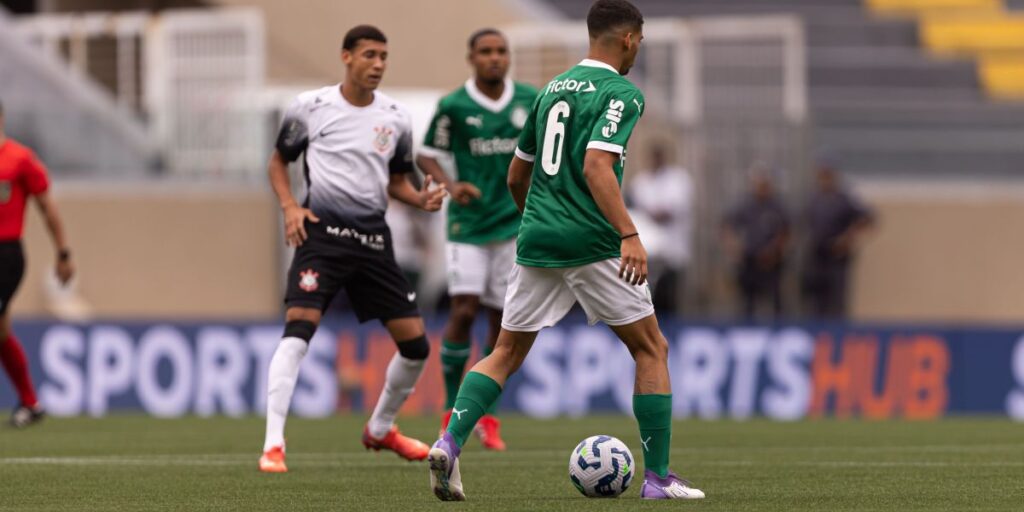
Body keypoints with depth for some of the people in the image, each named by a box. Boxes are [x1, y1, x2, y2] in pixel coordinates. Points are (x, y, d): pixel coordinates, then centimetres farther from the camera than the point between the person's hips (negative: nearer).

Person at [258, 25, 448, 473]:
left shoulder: (395, 119, 7)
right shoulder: (310, 108, -2)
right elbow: (279, 160, 11)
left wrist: (422, 199, -3)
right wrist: (290, 207, -6)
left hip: (373, 237, 4)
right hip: (322, 231, -4)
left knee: (415, 342, 4)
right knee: (299, 328, -23)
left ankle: (380, 429, 29)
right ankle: (273, 444, -24)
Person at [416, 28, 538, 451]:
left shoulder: (531, 101, 1)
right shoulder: (453, 107, -6)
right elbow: (427, 155, 1)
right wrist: (451, 185, -16)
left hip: (514, 224, 2)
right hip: (468, 224, -2)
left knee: (501, 319, 3)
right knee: (463, 311, -12)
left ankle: (486, 415, 15)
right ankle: (452, 412, 1)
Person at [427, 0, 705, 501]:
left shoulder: (552, 89, 16)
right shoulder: (621, 93, -6)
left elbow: (516, 176, 22)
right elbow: (596, 166, -21)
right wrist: (629, 234, -28)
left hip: (536, 238, 6)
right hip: (593, 243, -6)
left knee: (506, 353, 12)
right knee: (652, 349, 7)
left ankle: (450, 442, -10)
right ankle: (658, 477, 5)